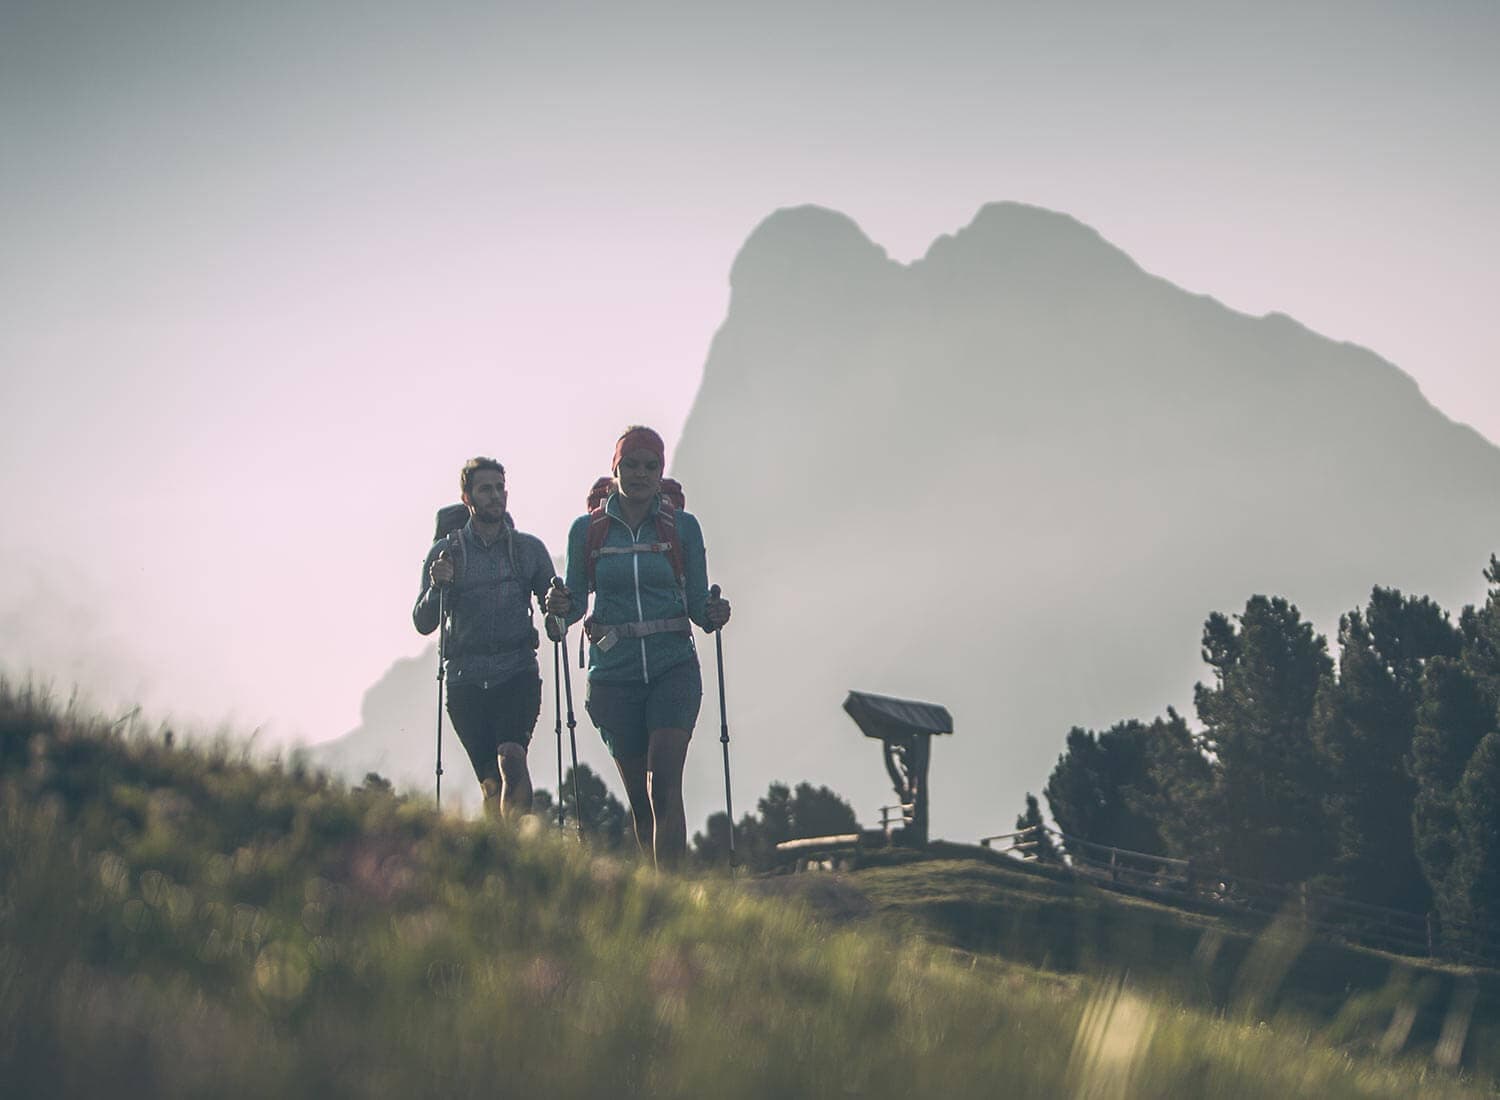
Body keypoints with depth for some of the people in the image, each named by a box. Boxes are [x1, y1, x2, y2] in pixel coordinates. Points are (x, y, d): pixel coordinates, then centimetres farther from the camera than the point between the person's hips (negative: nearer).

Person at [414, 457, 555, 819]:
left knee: (511, 759, -22)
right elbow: (423, 623, 5)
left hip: (517, 671, -1)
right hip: (466, 678, 1)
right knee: (492, 781, 2)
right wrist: (437, 588, -14)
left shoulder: (529, 549, 10)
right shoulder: (446, 552, 8)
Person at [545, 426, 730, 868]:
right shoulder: (587, 529, 4)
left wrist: (714, 615, -16)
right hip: (614, 673, 2)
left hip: (673, 667, -2)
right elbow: (578, 602, 9)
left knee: (664, 782, -17)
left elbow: (697, 604, 6)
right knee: (639, 796, 6)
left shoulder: (682, 526, 3)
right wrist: (561, 606, -13)